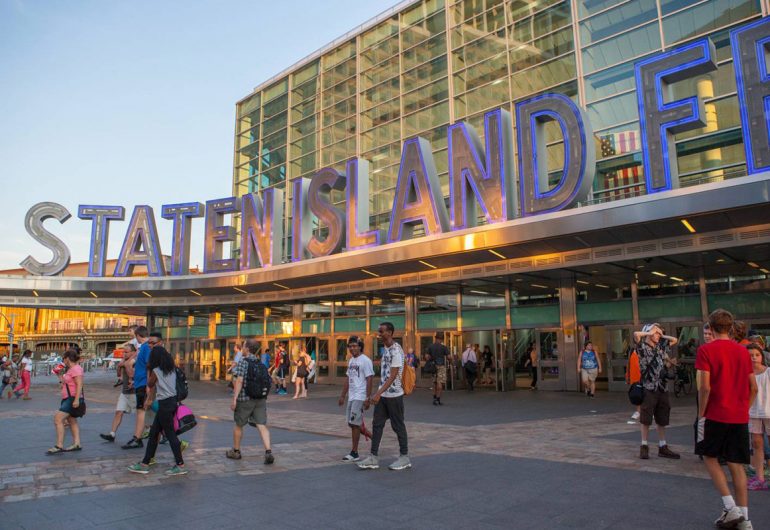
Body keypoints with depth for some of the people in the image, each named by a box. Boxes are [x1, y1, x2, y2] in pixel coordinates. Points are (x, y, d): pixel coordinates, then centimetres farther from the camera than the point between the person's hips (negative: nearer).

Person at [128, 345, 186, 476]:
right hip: (173, 401, 8)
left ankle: (180, 465, 0)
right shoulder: (172, 369, 9)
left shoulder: (156, 371, -11)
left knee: (170, 434, -3)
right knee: (153, 433, 14)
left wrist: (148, 370, 14)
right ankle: (145, 463, 21)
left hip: (165, 404, -8)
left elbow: (150, 385, 6)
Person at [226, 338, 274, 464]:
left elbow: (239, 380, -18)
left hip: (245, 399, -5)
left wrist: (234, 398, -18)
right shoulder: (260, 364, 10)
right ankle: (268, 452, -16)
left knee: (238, 425, 16)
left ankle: (236, 451, 30)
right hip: (260, 398, 5)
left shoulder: (243, 362, -9)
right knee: (262, 426, -2)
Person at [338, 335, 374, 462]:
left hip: (360, 397, -9)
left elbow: (369, 380, -14)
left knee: (354, 424, -7)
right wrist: (342, 396, 19)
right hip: (351, 397, 9)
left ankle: (354, 453, 2)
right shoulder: (351, 360, 15)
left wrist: (368, 399, -18)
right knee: (352, 423, 13)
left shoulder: (365, 361, -11)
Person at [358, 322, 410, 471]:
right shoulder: (385, 349, 12)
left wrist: (378, 393, -28)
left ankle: (404, 457, 16)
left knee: (398, 425, 3)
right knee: (377, 424, 7)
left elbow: (393, 375, -22)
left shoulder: (396, 350, -16)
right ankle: (373, 458, 12)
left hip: (394, 394, -8)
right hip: (382, 394, 9)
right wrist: (377, 394, 20)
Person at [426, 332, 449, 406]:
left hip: (433, 366, 5)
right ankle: (438, 399, -6)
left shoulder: (430, 347, 3)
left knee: (435, 382, 15)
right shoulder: (443, 347, -9)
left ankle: (434, 398, 18)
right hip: (441, 366, -4)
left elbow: (428, 356, 2)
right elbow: (448, 356, -9)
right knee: (440, 382, -3)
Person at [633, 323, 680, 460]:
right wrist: (650, 332, -9)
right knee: (646, 420, 1)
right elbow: (636, 334, -24)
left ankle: (662, 447, 19)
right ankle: (644, 446, 10)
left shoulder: (661, 346, 13)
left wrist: (661, 335, 12)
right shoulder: (642, 347, -6)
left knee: (662, 420, 11)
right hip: (648, 388, -6)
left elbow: (674, 340, 25)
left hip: (662, 388, 6)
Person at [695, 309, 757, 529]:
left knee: (710, 457, 12)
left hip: (716, 416, -5)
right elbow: (753, 388, 9)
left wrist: (701, 415, -6)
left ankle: (731, 508, 2)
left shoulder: (706, 350, -10)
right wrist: (743, 410, 19)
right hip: (740, 418, 5)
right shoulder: (743, 351, 7)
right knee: (736, 464, 11)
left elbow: (705, 388, -15)